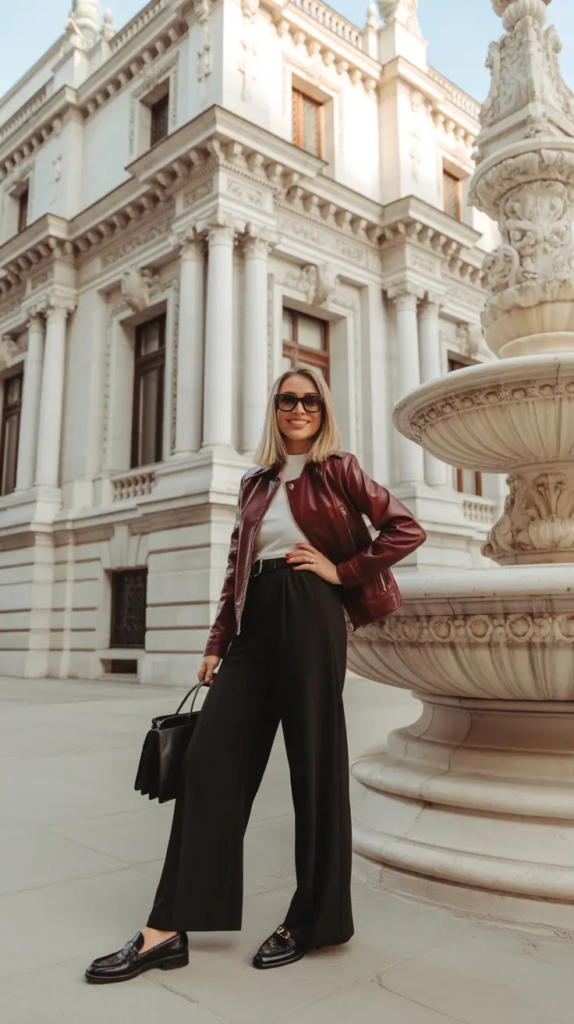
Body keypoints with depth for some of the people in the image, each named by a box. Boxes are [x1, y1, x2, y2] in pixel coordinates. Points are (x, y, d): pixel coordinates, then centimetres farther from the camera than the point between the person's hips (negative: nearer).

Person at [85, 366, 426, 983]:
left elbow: (406, 528, 0)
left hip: (309, 616, -5)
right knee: (210, 759, 0)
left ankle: (312, 922, 20)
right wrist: (216, 646, 11)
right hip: (254, 622, 5)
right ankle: (170, 930, 7)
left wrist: (341, 570, -5)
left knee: (314, 762, 3)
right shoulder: (256, 483, 19)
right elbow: (235, 571, 16)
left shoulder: (337, 469, 6)